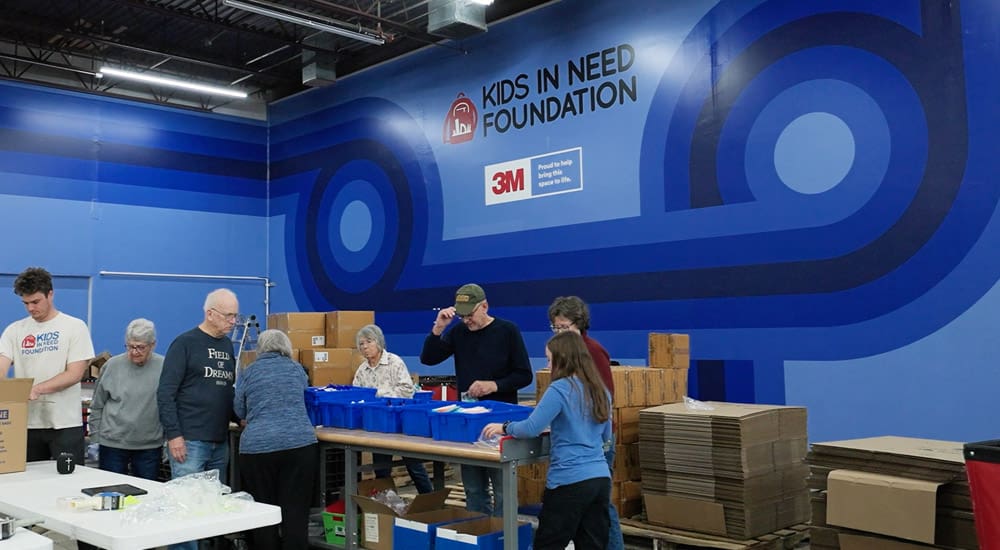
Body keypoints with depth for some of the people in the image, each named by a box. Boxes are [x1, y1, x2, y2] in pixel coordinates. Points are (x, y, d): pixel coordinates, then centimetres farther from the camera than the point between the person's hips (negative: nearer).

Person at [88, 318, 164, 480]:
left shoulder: (164, 367, -6)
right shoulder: (112, 366, -1)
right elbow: (97, 407, 7)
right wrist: (94, 440, 6)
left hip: (150, 447, -1)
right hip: (112, 444, 1)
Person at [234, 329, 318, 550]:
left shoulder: (248, 372, 10)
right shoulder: (296, 369, 13)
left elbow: (239, 410, 20)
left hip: (258, 446, 0)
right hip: (300, 443, 1)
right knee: (296, 510, 3)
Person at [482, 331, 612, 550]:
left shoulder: (560, 389, -12)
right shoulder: (601, 391, 10)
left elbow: (531, 428, -14)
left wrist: (504, 427, 2)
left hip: (570, 482, -7)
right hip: (601, 479, 7)